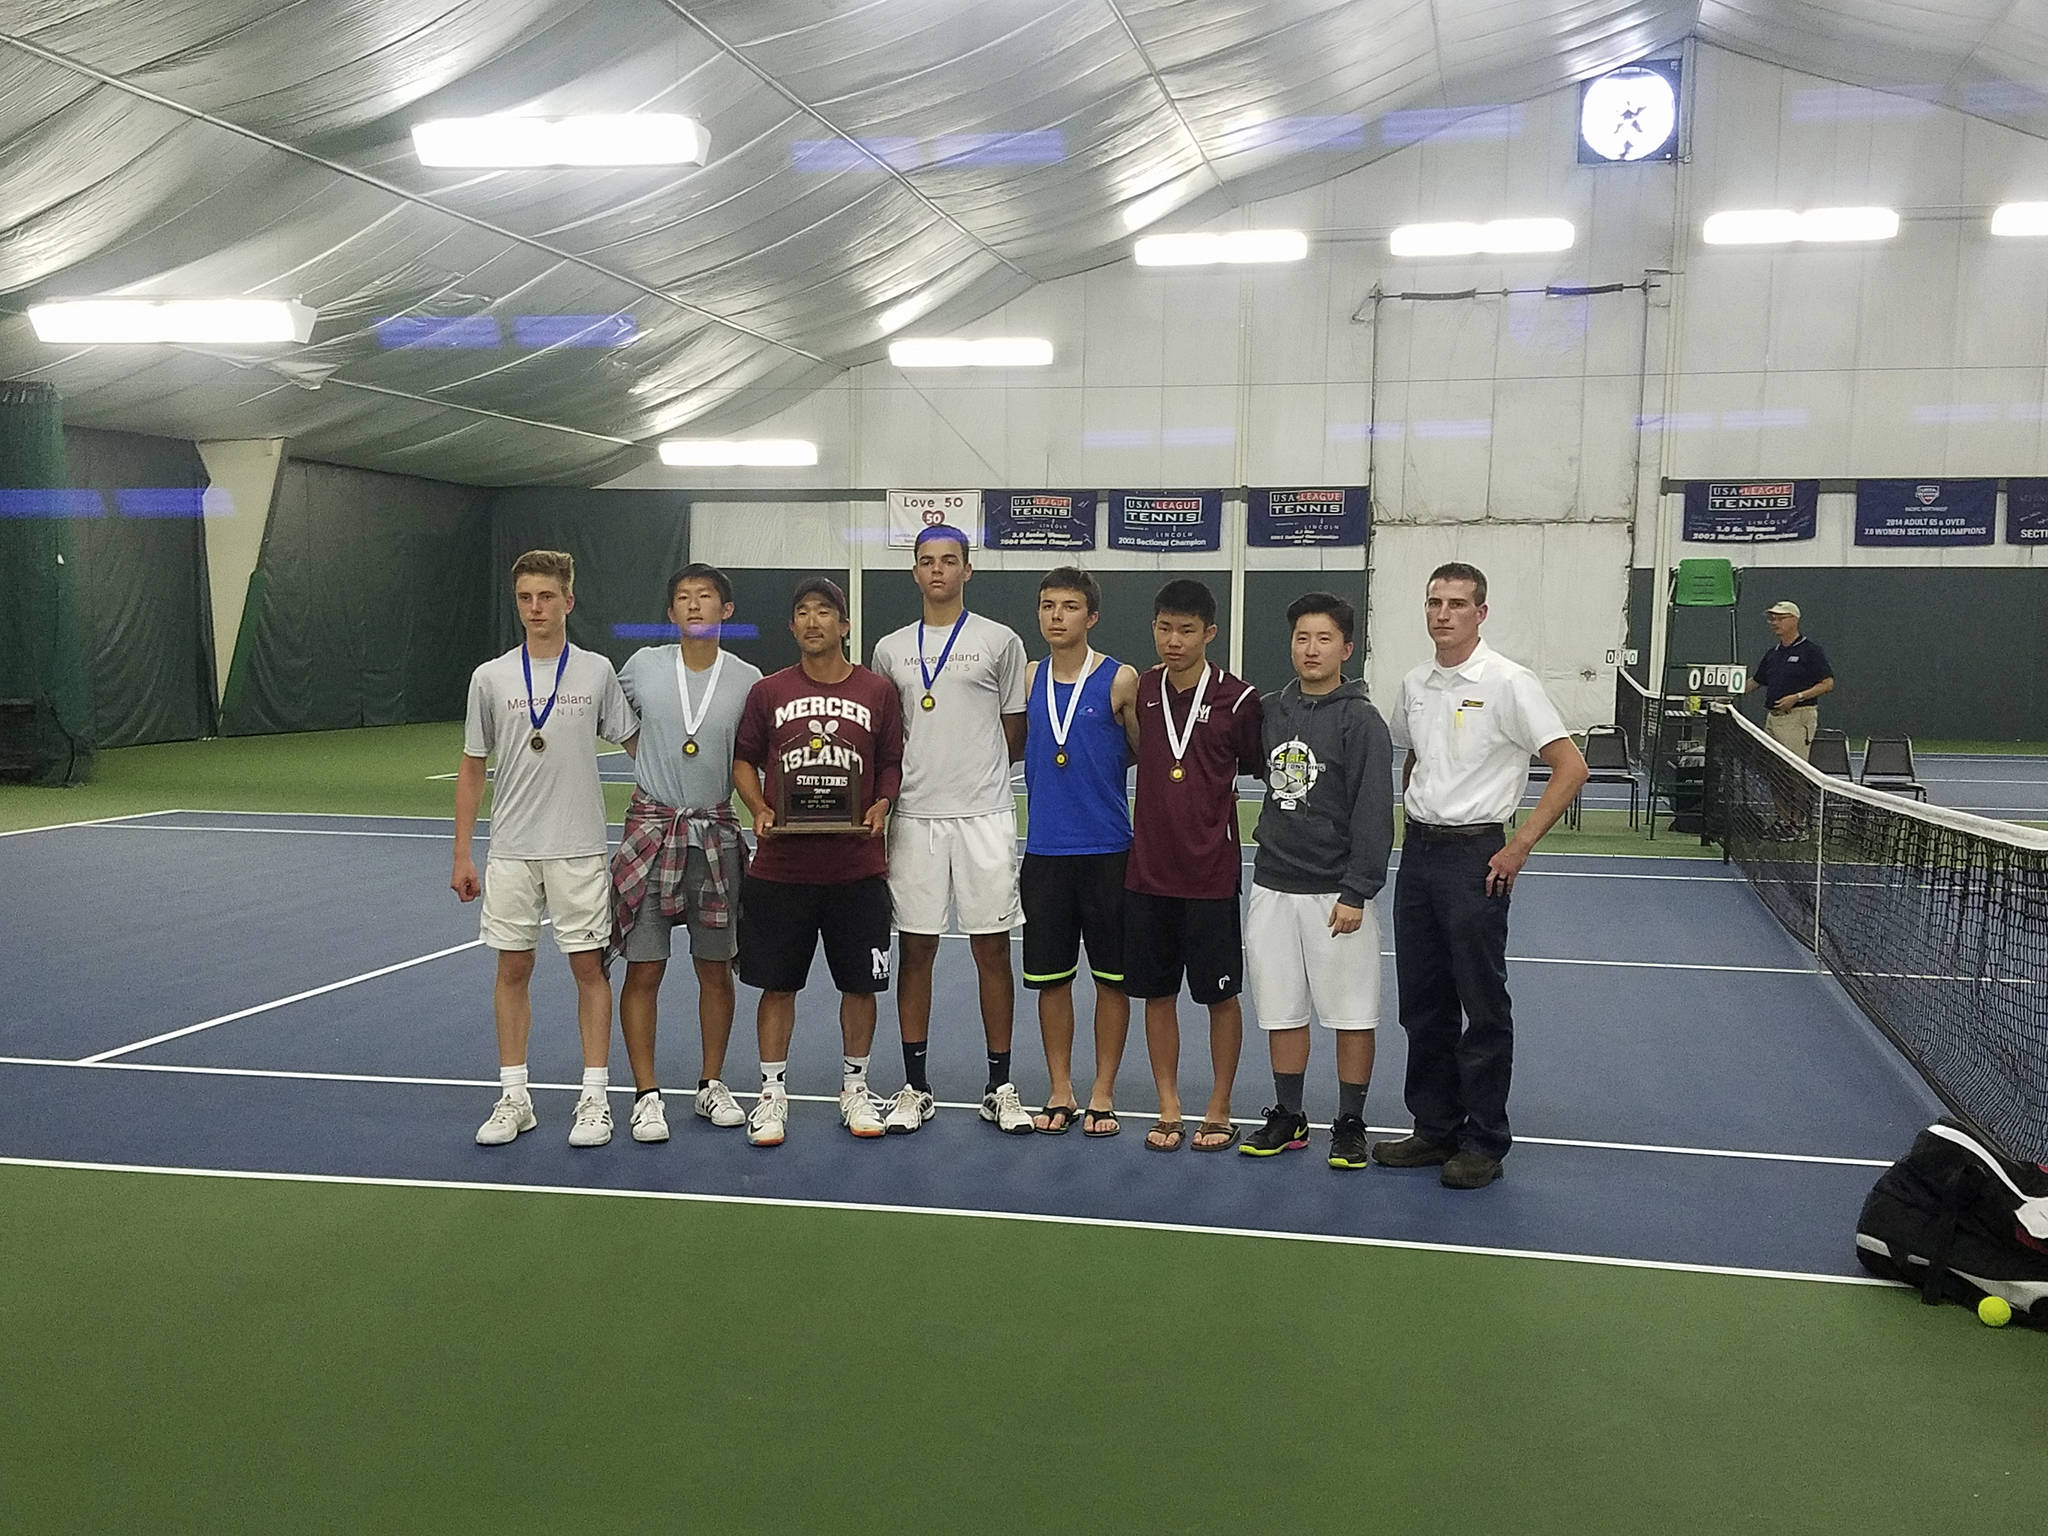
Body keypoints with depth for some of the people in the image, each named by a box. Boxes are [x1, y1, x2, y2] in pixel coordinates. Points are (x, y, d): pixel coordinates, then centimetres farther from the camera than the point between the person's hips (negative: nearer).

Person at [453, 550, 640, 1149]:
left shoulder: (597, 671, 0)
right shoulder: (490, 678, 3)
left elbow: (638, 744, 9)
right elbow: (471, 768, 8)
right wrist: (462, 855, 6)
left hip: (578, 850, -1)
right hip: (510, 852, 2)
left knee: (589, 966, 2)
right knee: (512, 969, 7)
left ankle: (594, 1098, 10)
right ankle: (514, 1098, 17)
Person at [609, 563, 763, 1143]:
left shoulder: (748, 678, -1)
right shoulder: (641, 666, 1)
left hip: (716, 836, 1)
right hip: (651, 830, -1)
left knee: (716, 968, 9)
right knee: (643, 968, -1)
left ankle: (712, 1085, 24)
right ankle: (646, 1096, 9)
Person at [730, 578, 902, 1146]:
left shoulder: (877, 692, 4)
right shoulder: (768, 692, 5)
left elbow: (893, 764, 9)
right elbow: (743, 758, 10)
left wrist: (880, 808, -9)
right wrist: (760, 810, -6)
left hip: (858, 867, 0)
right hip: (780, 865, 0)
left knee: (860, 983, 8)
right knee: (777, 985, 5)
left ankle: (855, 1088, 25)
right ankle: (772, 1092, 18)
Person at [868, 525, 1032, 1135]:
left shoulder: (1000, 641, 3)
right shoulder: (890, 649, 11)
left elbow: (1015, 733, 7)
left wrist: (975, 774, 6)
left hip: (984, 816, -2)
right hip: (914, 816, 2)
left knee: (993, 949, 2)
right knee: (915, 949, 6)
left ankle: (1000, 1089, 12)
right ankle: (915, 1087, 16)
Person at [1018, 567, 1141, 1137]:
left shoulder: (1120, 680, -4)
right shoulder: (1027, 679, 6)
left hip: (1108, 852, -3)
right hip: (1043, 852, 3)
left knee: (1111, 977, 5)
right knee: (1050, 977, 8)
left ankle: (1102, 1094, 17)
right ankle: (1060, 1092, 20)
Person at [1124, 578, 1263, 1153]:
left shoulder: (1237, 698, -8)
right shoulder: (1141, 691, 4)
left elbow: (1266, 769, 1)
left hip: (1211, 874, -3)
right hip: (1148, 872, 4)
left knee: (1220, 995, 6)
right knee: (1157, 993, 10)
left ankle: (1219, 1110, 20)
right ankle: (1168, 1108, 22)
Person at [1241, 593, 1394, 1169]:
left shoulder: (1361, 721, -8)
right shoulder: (1269, 711, 8)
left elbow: (1373, 813, -12)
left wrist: (1356, 892, -15)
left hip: (1336, 893, -5)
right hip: (1273, 886, 5)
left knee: (1352, 1014, 4)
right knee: (1281, 1009, 12)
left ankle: (1350, 1125, 16)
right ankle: (1287, 1117, 24)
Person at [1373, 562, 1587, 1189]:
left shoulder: (1507, 682, -11)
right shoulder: (1414, 685, 10)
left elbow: (1570, 767, -12)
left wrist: (1519, 846, -13)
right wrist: (1416, 813, 13)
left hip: (1477, 856, -7)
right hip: (1418, 851, 7)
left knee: (1483, 1005, 0)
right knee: (1422, 1001, 11)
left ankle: (1484, 1143, 10)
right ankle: (1434, 1128, 23)